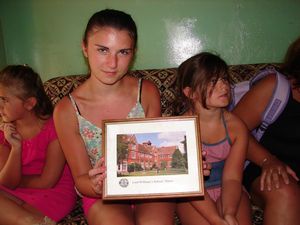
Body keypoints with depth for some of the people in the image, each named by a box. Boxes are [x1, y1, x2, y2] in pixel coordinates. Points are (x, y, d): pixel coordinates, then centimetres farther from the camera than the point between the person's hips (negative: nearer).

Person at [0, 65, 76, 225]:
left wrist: (15, 180, 0)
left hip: (54, 194, -4)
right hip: (15, 193, 5)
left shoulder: (54, 127, -15)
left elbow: (46, 182, -12)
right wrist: (15, 147, -20)